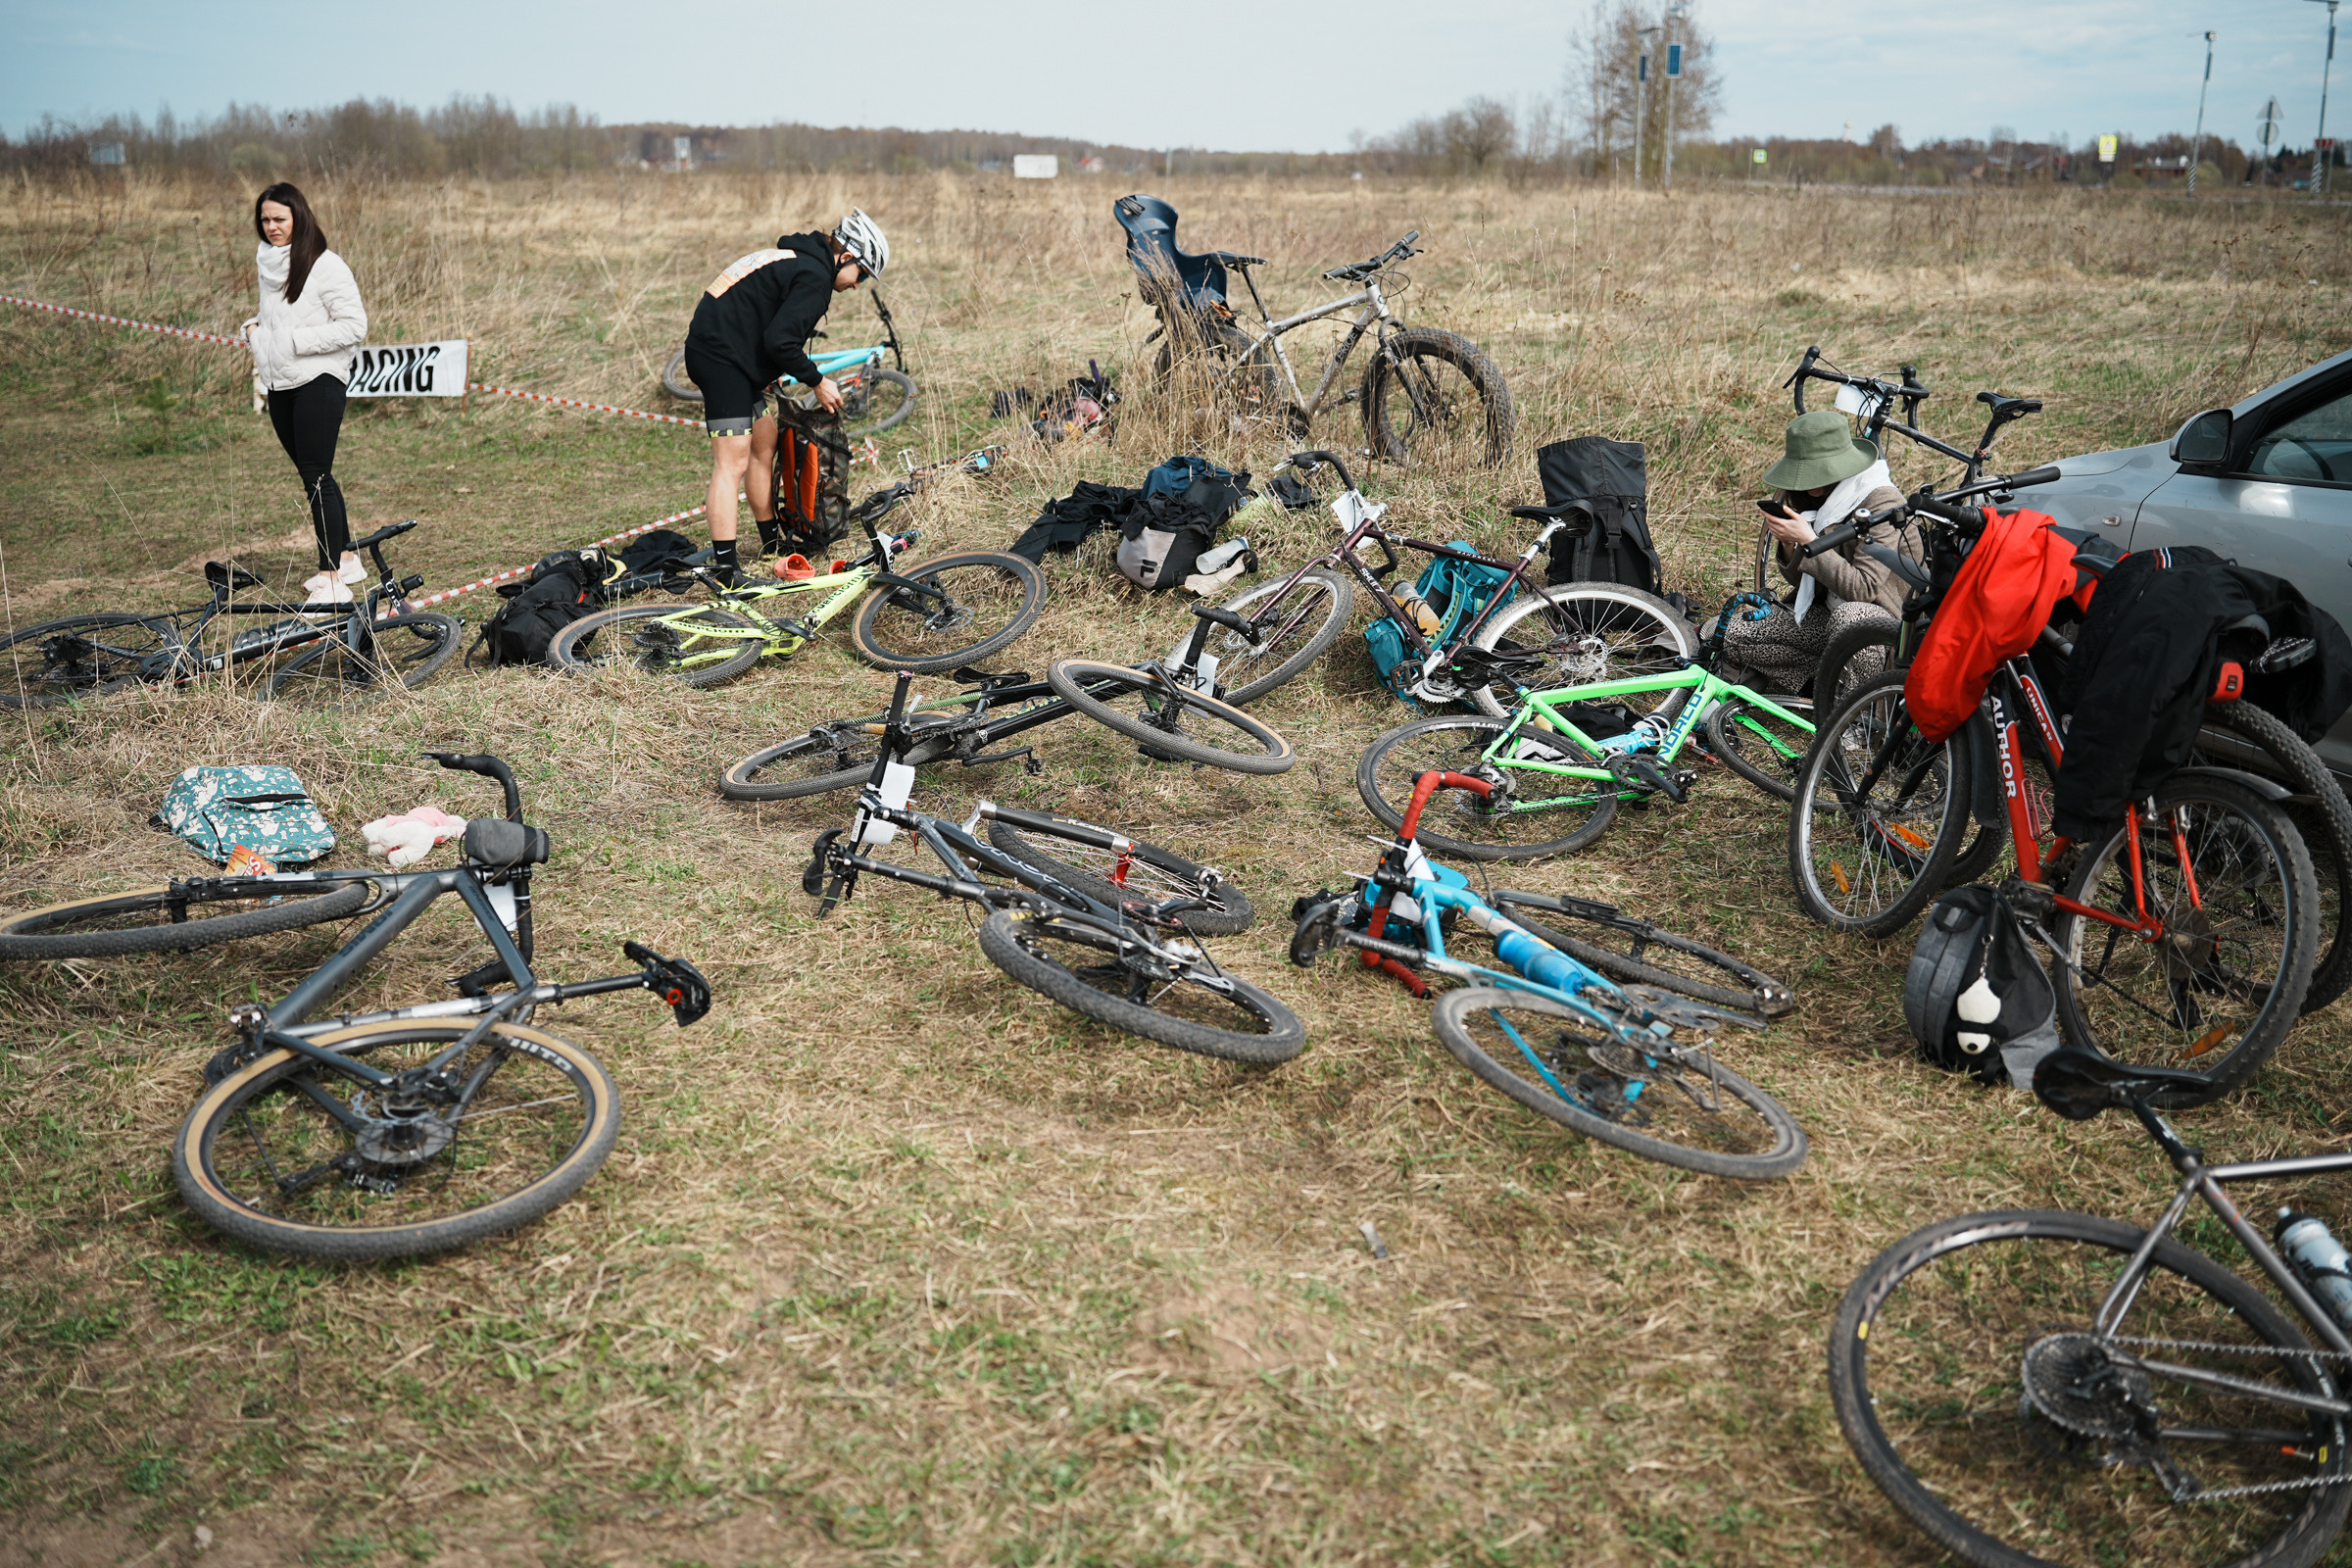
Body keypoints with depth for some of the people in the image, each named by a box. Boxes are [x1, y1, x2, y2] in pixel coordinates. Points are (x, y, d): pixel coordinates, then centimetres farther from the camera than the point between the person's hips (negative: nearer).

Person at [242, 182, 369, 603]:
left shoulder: (326, 266, -11)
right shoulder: (266, 262, 14)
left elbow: (354, 327, -15)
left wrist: (296, 340, -18)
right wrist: (253, 330, 6)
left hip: (319, 380, -8)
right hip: (280, 383, 8)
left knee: (317, 477, -10)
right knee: (311, 475, 13)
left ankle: (332, 580, -7)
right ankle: (345, 557, 26)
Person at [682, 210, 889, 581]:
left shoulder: (795, 260, 19)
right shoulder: (815, 275, -13)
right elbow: (780, 341, -20)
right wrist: (817, 382, -8)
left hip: (714, 352, 11)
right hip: (722, 357, -11)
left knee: (765, 447, 18)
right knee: (732, 463, -13)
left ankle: (772, 544, 29)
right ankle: (726, 570, -16)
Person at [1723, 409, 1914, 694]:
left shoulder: (1883, 503, -19)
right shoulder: (1815, 497, 3)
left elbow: (1863, 588, -27)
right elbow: (1800, 580, 8)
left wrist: (1809, 540, -27)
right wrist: (1788, 545, -13)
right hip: (1827, 612, 7)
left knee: (1847, 616, -42)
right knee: (1733, 633, -10)